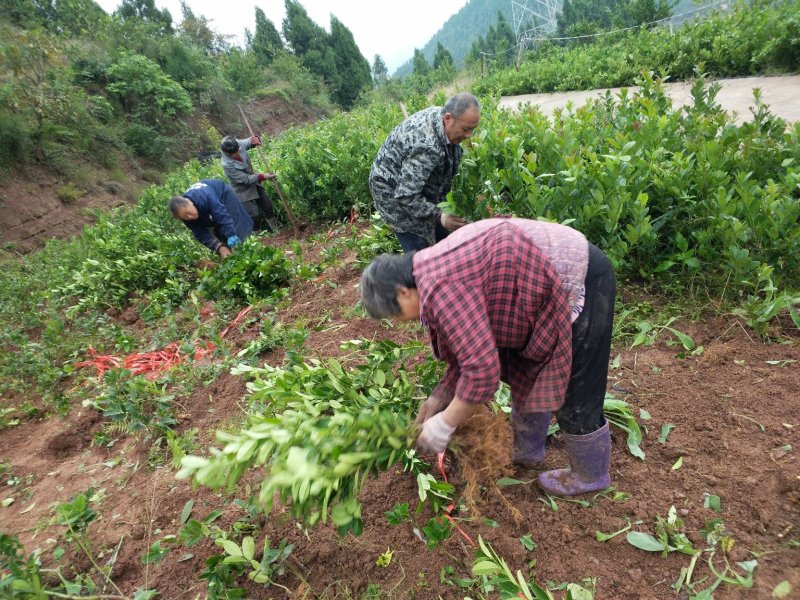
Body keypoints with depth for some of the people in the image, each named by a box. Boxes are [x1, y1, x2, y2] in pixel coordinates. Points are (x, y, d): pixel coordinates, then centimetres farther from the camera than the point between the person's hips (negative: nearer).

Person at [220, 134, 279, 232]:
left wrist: (255, 139, -21)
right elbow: (245, 179, -28)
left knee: (268, 205, 15)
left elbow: (249, 142, 3)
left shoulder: (238, 144, -17)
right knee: (255, 216, -6)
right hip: (243, 191, -7)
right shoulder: (227, 164, -31)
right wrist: (263, 176, -32)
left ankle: (276, 230, 34)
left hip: (253, 182, 7)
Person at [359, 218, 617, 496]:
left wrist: (444, 424, -12)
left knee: (575, 396, 4)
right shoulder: (436, 271, 6)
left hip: (582, 283, -10)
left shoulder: (441, 288, -26)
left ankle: (590, 475, 30)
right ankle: (527, 451, 41)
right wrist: (440, 396, 13)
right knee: (524, 372, 20)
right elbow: (471, 347, 12)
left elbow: (482, 370, -27)